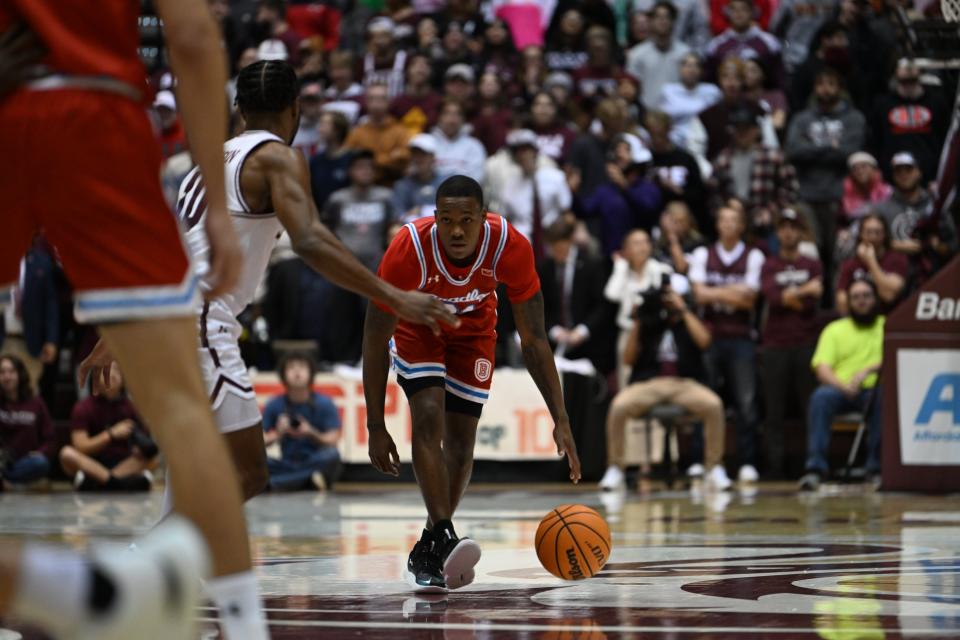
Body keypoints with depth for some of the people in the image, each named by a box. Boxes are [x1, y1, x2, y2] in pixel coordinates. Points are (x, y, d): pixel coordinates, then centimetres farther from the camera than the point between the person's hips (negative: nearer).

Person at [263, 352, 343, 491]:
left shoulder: (324, 404, -3)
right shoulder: (274, 405, 1)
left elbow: (332, 441, -7)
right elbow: (261, 441, -2)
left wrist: (311, 434, -24)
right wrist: (277, 434, -21)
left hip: (315, 463, -2)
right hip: (287, 466, 2)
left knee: (331, 455, -34)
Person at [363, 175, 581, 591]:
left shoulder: (510, 247, -34)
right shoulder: (408, 249, -39)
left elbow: (533, 339, -24)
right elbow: (375, 339, -28)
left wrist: (560, 420, -29)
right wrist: (376, 428, -28)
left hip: (473, 328, 2)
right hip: (417, 325, -2)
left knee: (462, 439, 0)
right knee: (429, 418, -24)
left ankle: (428, 551, 15)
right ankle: (445, 539, -30)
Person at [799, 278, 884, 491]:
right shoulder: (835, 329, 19)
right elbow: (822, 368, 5)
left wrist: (868, 370, -17)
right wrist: (843, 385, -17)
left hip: (872, 390, -1)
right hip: (841, 390, 1)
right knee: (821, 397, -33)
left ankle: (876, 467, -32)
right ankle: (815, 469, -38)